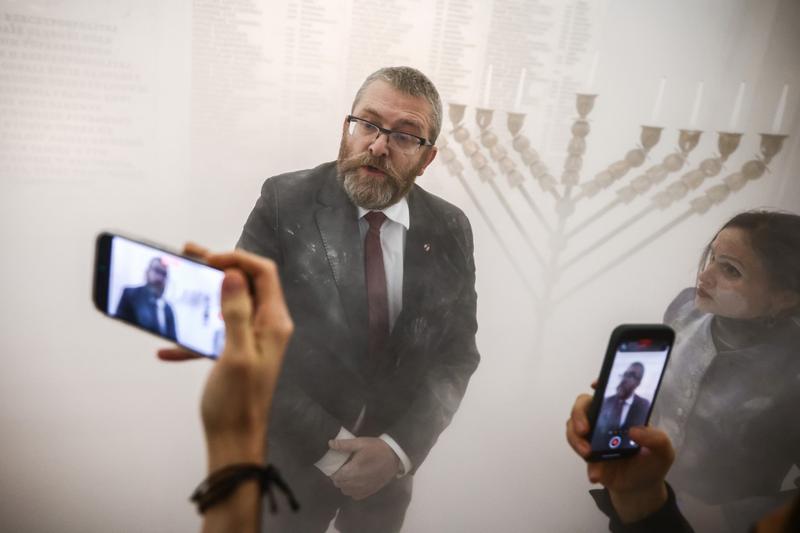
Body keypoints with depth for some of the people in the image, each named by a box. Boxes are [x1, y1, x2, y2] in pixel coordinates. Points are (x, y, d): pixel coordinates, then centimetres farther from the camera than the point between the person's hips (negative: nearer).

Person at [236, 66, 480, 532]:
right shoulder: (285, 202, -15)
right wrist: (328, 443, -18)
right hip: (293, 454, -2)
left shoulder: (450, 231, -7)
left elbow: (458, 352, -3)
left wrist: (400, 446, -16)